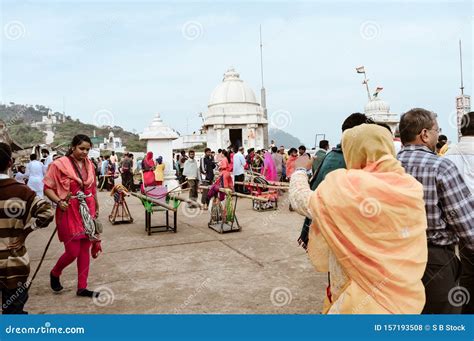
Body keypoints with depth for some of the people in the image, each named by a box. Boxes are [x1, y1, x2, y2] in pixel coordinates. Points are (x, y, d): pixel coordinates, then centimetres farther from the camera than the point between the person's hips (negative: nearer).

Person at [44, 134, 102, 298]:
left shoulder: (89, 165, 7)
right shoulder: (59, 164, -11)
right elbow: (47, 187, -8)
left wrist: (96, 208, 15)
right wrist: (58, 201, -22)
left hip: (87, 211, 5)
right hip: (69, 212, -5)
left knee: (85, 250, 8)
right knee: (72, 252, -2)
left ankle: (82, 287, 20)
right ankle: (54, 274, 30)